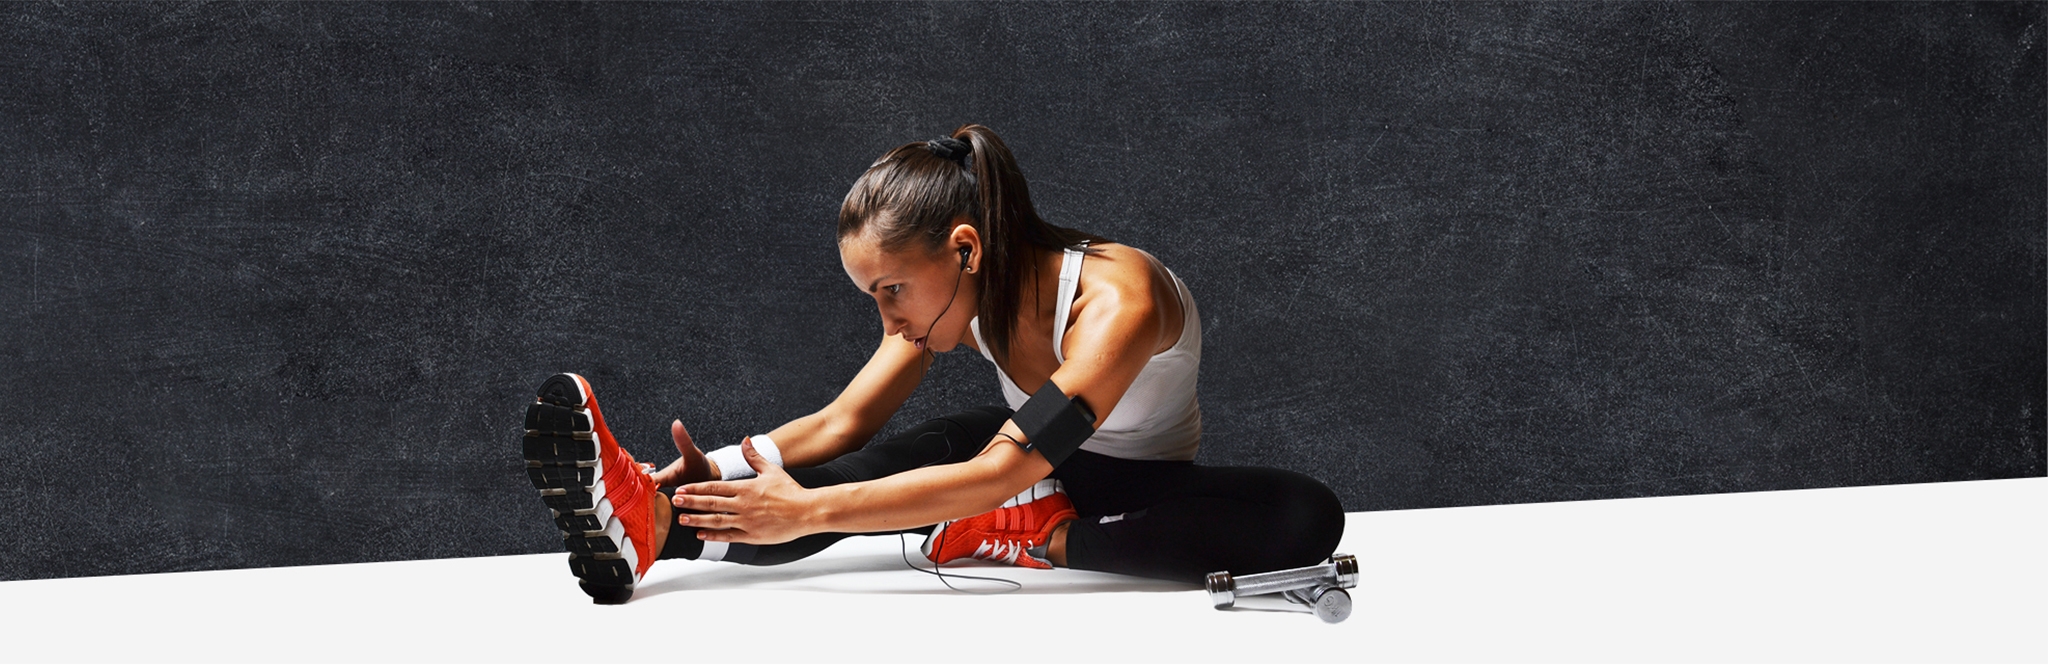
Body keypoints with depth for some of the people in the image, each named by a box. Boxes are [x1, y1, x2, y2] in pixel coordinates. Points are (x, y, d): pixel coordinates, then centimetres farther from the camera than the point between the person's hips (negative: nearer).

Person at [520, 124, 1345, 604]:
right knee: (893, 462, -26)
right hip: (1037, 464, 5)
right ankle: (654, 517, -45)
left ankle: (1038, 538, -33)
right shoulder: (952, 295, -11)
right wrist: (720, 467, -32)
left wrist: (811, 509, -46)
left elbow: (999, 477, -42)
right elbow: (843, 422, -12)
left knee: (1306, 516, -37)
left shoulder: (1115, 300, -34)